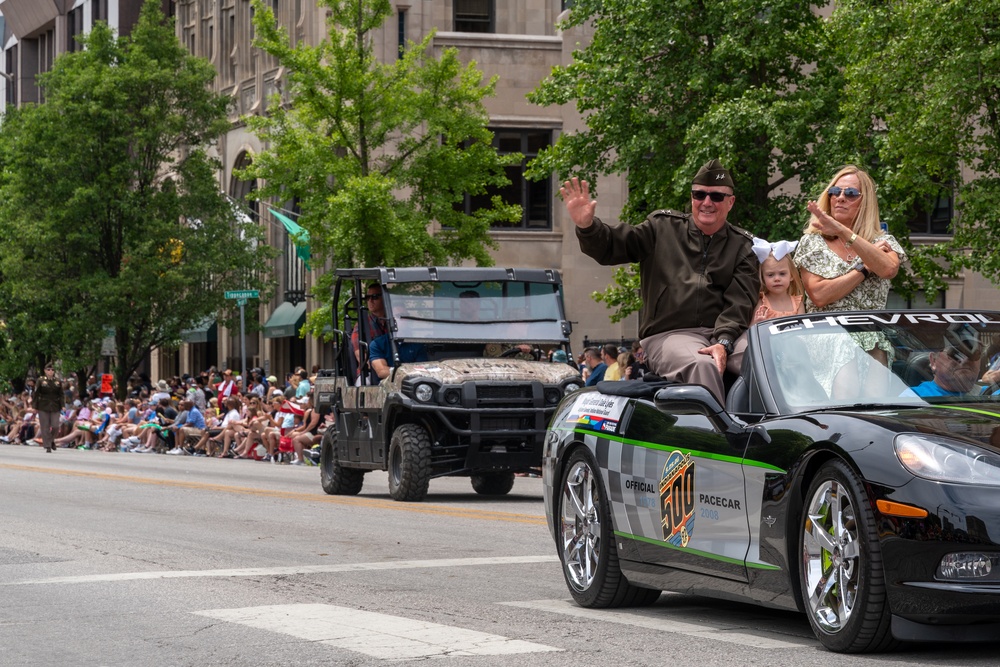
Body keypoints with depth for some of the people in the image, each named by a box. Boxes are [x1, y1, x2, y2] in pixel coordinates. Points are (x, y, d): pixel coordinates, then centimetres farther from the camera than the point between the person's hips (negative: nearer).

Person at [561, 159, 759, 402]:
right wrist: (586, 226, -12)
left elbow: (740, 301, 3)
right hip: (669, 334, -1)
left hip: (727, 335, 2)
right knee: (702, 365, -37)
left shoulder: (743, 246, 18)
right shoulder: (662, 227, 19)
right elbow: (609, 247, 11)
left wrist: (723, 343, -16)